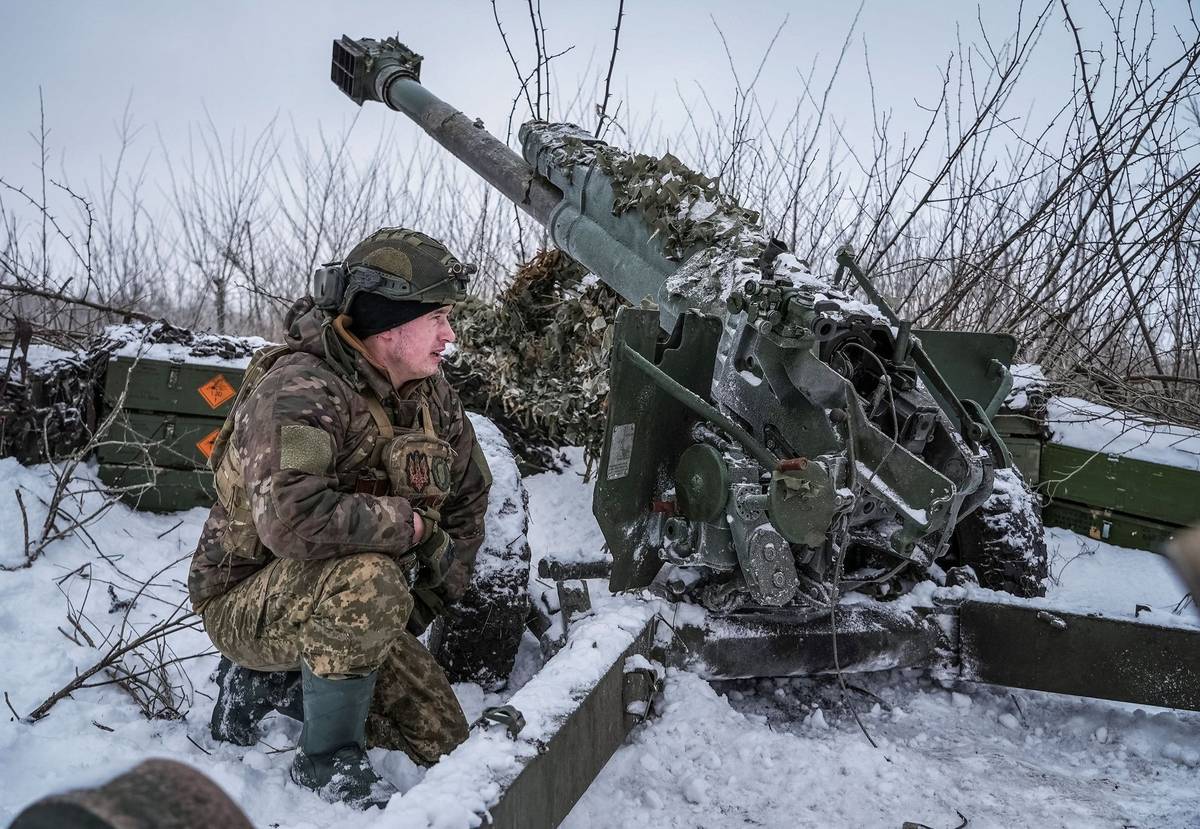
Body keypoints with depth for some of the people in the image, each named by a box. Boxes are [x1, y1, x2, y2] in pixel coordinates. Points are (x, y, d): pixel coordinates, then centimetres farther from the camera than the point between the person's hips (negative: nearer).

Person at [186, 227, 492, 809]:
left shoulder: (430, 395, -2)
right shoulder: (299, 391, -28)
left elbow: (469, 495, 10)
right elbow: (291, 518, -44)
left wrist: (428, 601, 4)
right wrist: (413, 525, -31)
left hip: (337, 606, 8)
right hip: (246, 603, -7)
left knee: (442, 742, 7)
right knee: (368, 580, -39)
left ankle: (264, 685, 18)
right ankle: (328, 762, -14)